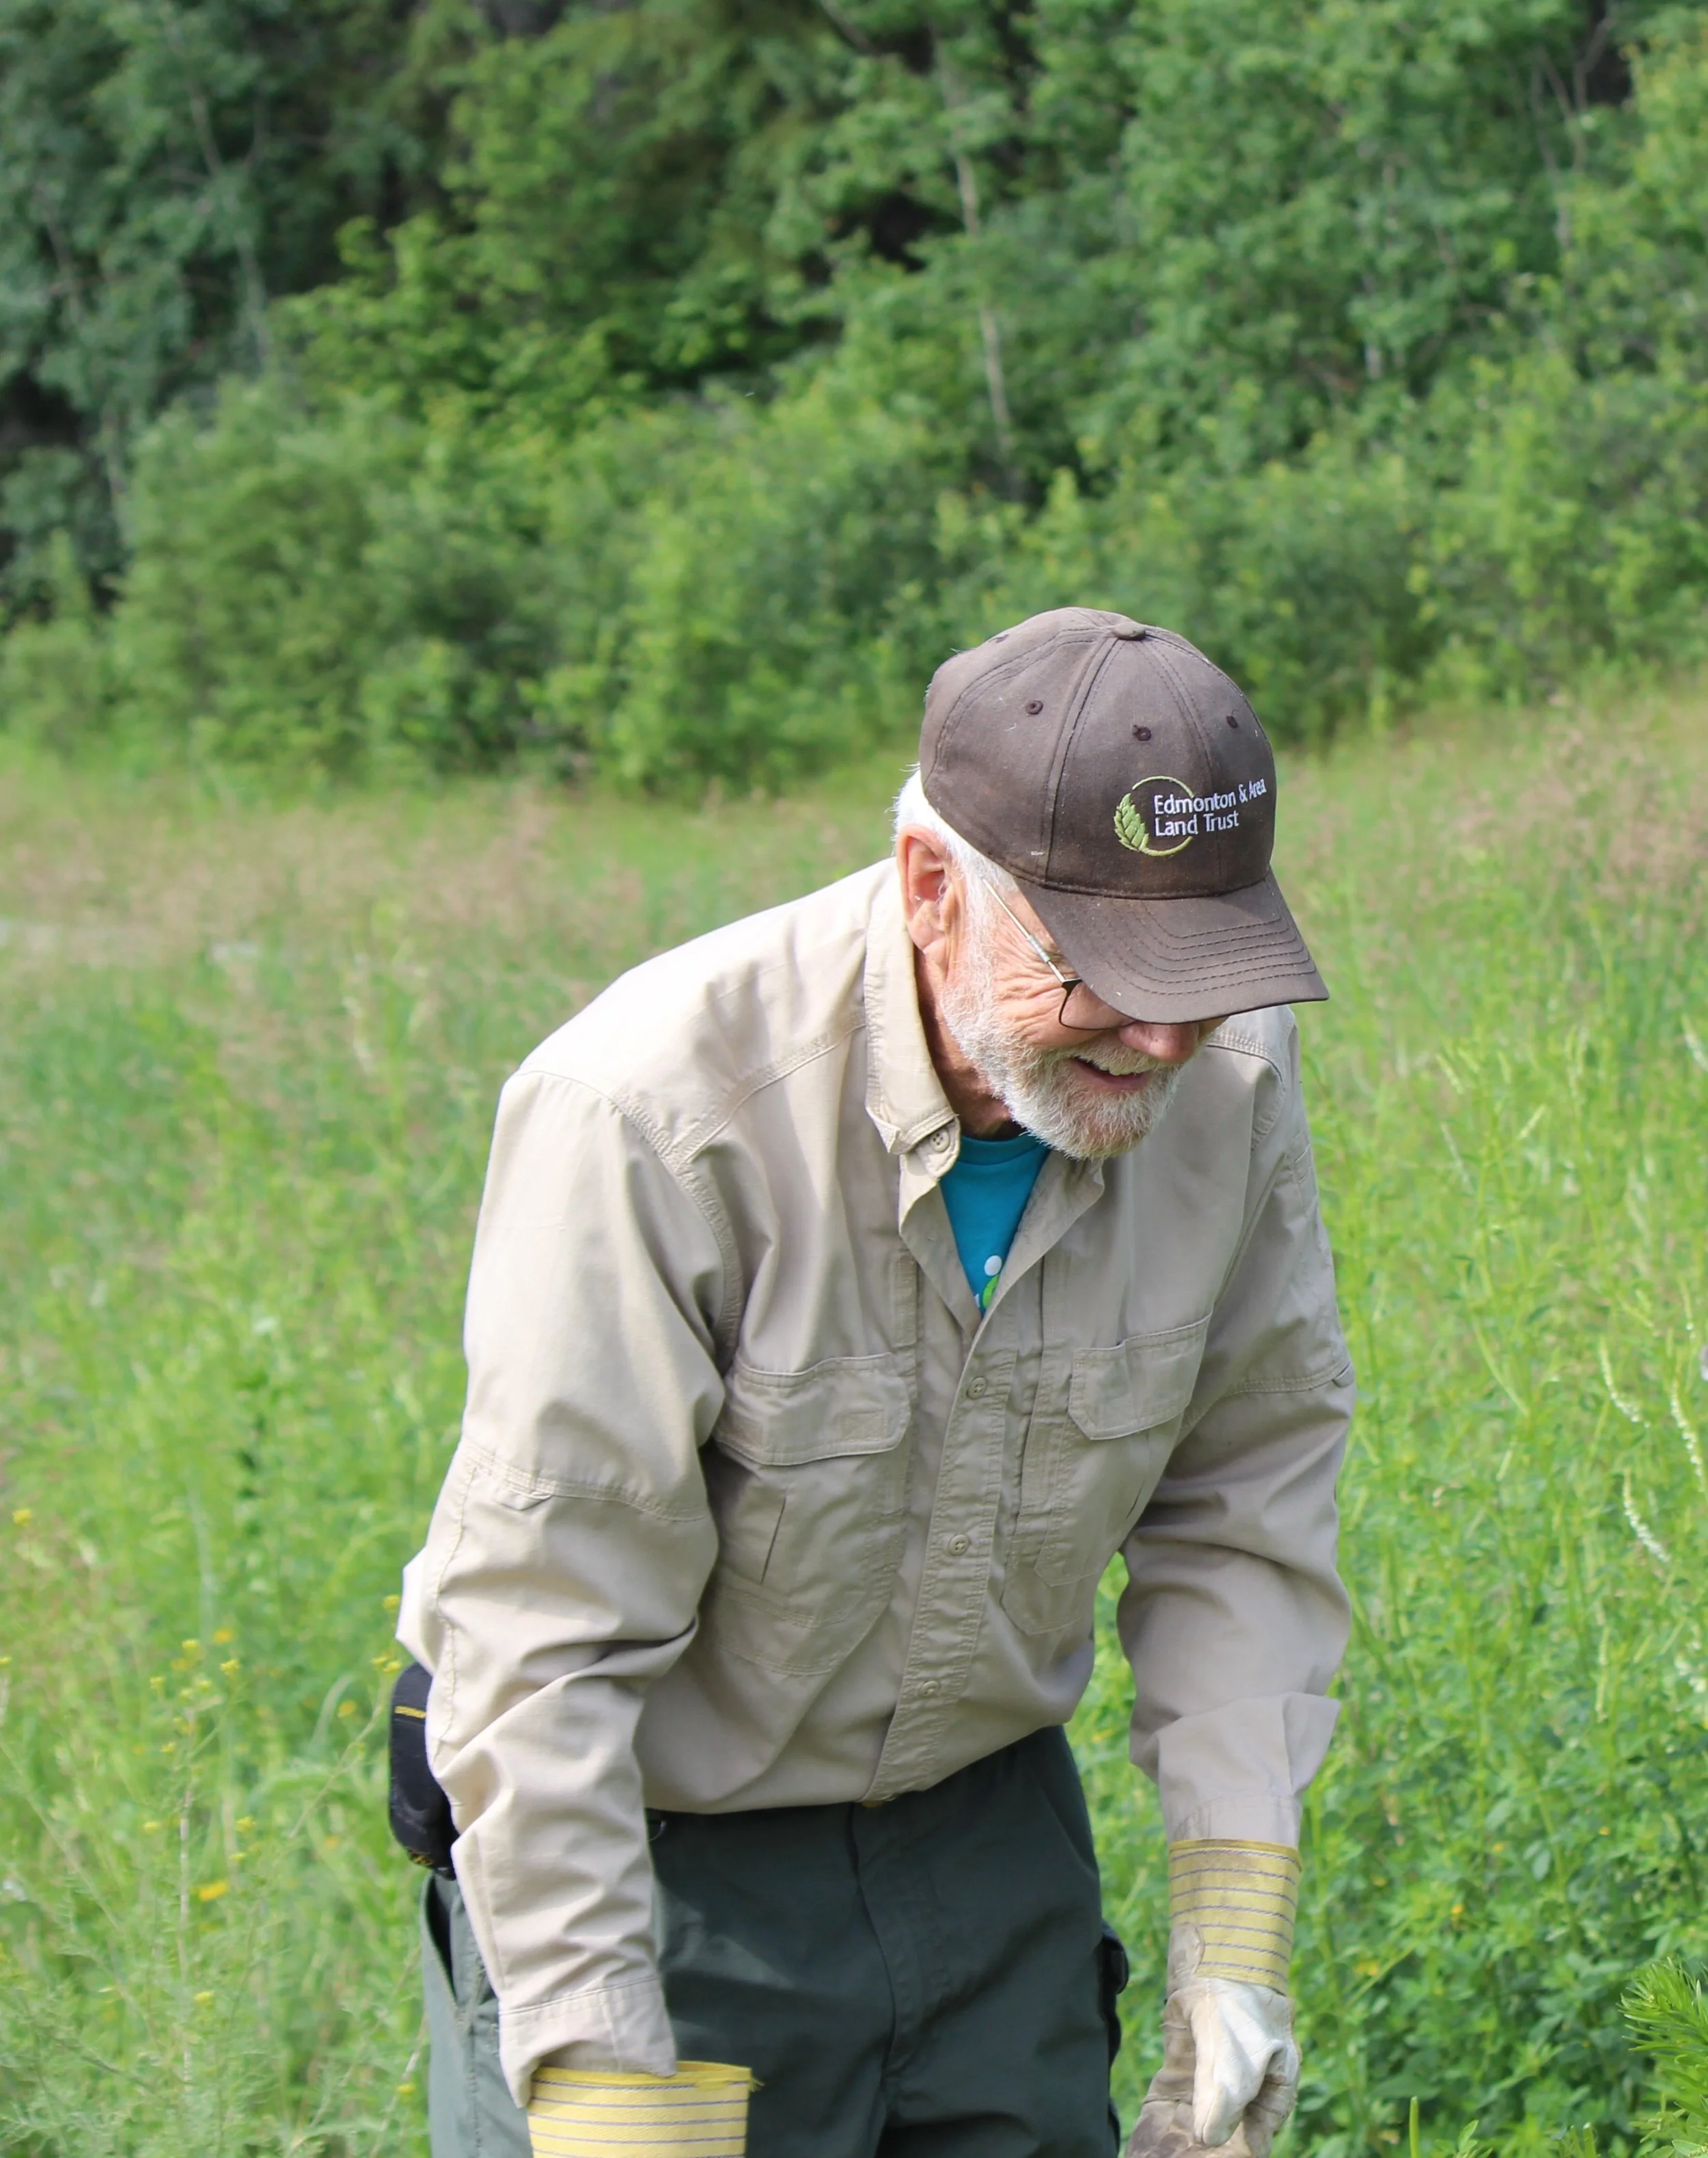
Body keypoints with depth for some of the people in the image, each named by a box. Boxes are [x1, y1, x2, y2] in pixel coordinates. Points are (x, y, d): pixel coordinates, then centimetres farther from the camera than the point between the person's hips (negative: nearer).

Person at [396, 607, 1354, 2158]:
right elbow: (541, 1639, -25)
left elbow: (1245, 1500, 2)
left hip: (985, 1834, 5)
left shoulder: (1224, 1076, -11)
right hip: (642, 1853, -5)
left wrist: (1235, 1932, -3)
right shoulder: (656, 1112, -28)